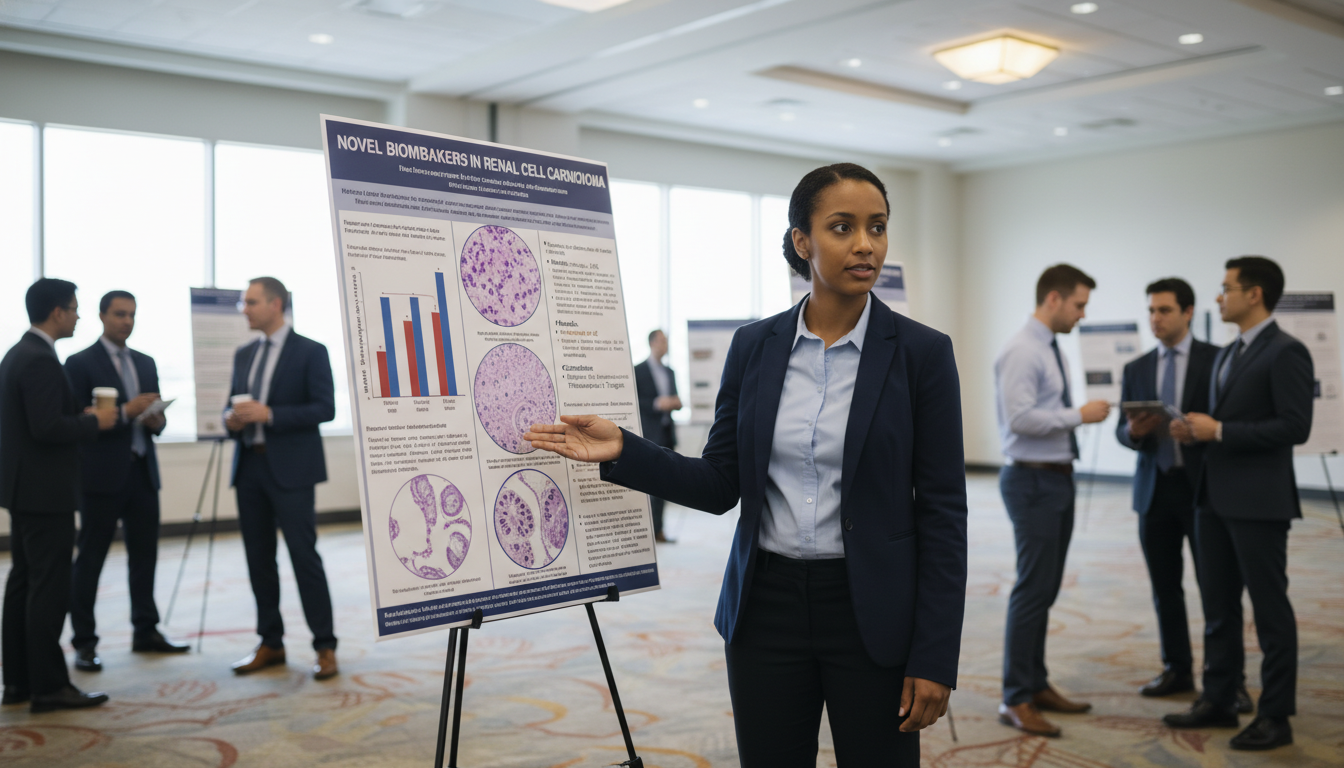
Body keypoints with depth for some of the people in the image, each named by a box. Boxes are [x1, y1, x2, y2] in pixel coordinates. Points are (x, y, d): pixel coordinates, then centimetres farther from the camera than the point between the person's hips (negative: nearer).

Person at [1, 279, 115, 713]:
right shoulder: (41, 360, -18)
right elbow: (48, 428, -25)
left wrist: (83, 412, 10)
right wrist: (94, 422, -11)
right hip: (45, 491, -10)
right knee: (49, 588, -5)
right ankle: (48, 686, 0)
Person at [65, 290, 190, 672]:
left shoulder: (146, 363, 15)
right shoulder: (80, 363, -4)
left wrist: (157, 421, -5)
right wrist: (126, 411, -21)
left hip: (143, 472, 6)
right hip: (102, 474, -6)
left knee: (145, 555, 10)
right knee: (90, 559, 0)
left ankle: (145, 632, 21)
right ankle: (84, 643, 7)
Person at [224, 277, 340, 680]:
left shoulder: (310, 352, -4)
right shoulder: (244, 354, 16)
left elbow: (324, 408, -11)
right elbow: (235, 403, 22)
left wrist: (269, 414, -20)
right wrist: (232, 419, -2)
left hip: (291, 469, -6)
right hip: (250, 466, 6)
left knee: (304, 555, -7)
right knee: (258, 558, 9)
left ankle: (325, 647, 1)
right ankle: (271, 644, 20)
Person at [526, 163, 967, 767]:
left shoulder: (921, 353, -6)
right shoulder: (754, 346, 2)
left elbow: (942, 511, -7)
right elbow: (719, 487, 4)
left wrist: (935, 658, -10)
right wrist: (621, 451, -10)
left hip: (871, 610, -2)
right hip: (767, 605, 3)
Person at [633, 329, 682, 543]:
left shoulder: (670, 372, 17)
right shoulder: (638, 371, -4)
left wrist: (676, 403, 0)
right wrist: (656, 404, -20)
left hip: (667, 433, 7)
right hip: (649, 434, -7)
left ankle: (657, 531, 10)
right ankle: (654, 530, -6)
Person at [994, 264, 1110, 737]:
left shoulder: (1051, 350, 14)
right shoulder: (1021, 351, -16)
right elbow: (1020, 418, -25)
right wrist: (1080, 415, -19)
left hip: (1058, 480, 10)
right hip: (1033, 481, -10)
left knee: (1046, 589, 14)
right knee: (1033, 588, -7)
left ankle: (1037, 685, 24)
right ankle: (1016, 700, 1)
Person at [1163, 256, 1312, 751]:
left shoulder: (1286, 352, -11)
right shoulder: (1226, 355, 16)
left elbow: (1295, 427, -20)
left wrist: (1219, 430, -18)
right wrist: (1198, 432, 3)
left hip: (1259, 502, -9)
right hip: (1215, 499, 9)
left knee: (1270, 609, 1)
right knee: (1217, 606, 14)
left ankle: (1276, 717, 10)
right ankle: (1218, 701, 24)